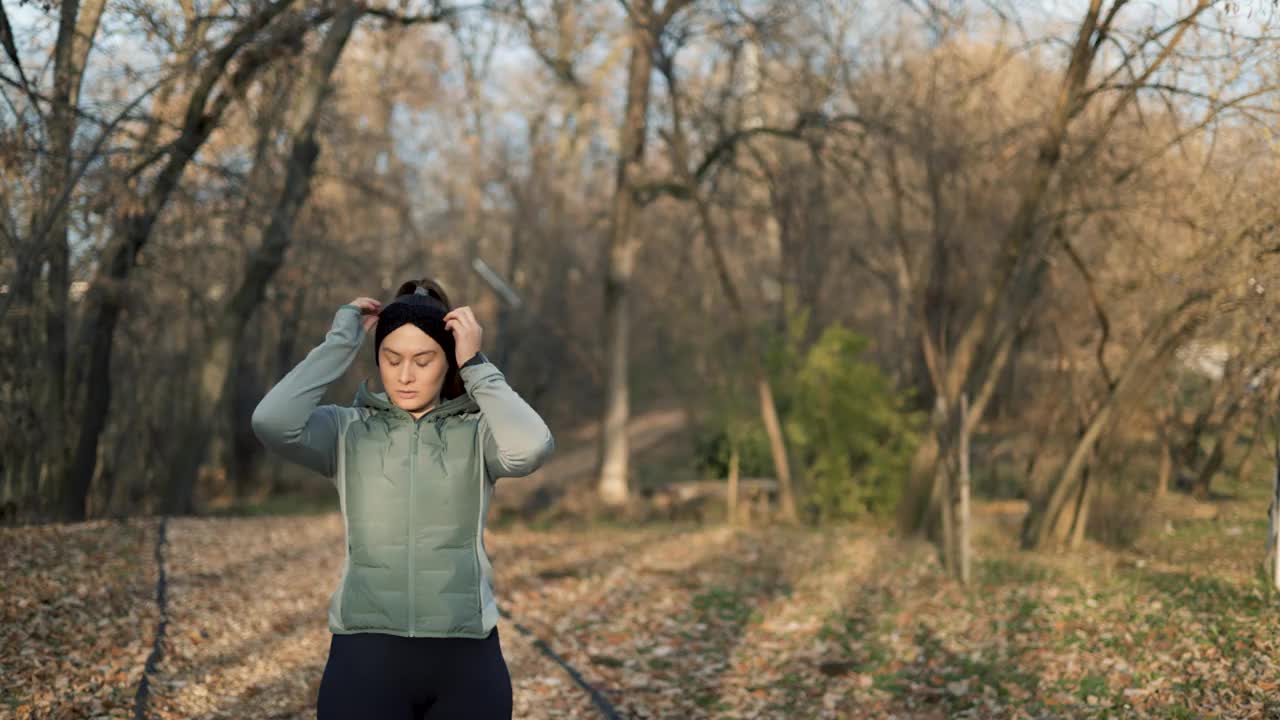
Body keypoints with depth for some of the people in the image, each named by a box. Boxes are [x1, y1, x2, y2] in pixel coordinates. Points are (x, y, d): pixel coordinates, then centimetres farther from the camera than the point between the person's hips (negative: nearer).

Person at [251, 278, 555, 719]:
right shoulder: (348, 431, 5)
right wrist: (341, 342, -7)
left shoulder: (477, 433, 4)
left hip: (465, 663, 0)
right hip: (366, 662, 0)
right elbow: (272, 422, -15)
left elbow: (531, 447, -19)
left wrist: (476, 366, -10)